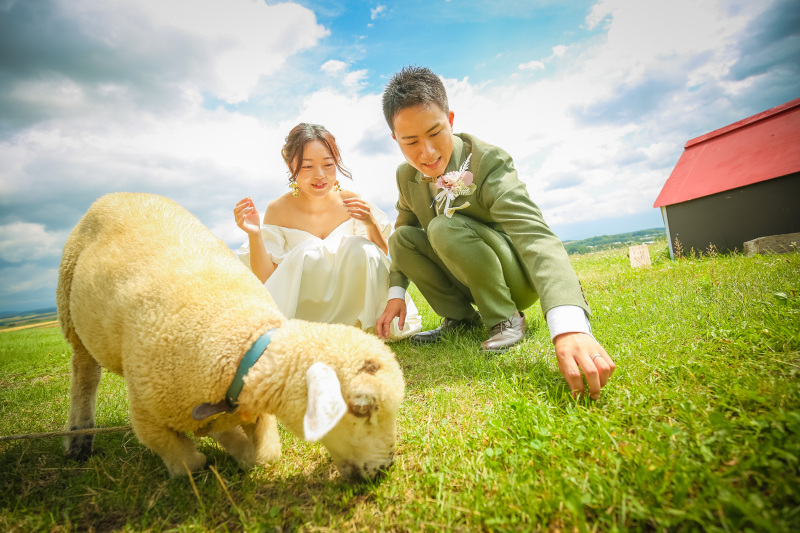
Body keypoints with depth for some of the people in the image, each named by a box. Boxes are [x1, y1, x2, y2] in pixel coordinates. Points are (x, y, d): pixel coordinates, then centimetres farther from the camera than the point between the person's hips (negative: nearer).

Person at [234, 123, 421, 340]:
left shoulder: (351, 203, -6)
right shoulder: (278, 210, -9)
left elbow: (382, 258, 0)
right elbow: (266, 278, -9)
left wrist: (372, 224, -20)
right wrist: (254, 234, -25)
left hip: (351, 304, 2)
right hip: (302, 307, -1)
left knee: (359, 247, -23)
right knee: (308, 252, -28)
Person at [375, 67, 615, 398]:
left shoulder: (489, 162, -27)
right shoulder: (406, 176, -6)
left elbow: (536, 237, -40)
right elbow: (403, 227, 9)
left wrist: (569, 325, -56)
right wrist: (396, 294, -6)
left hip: (517, 277, -6)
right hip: (470, 280, 6)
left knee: (444, 228, -30)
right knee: (401, 237, -11)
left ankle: (506, 318, -13)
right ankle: (461, 318, -2)